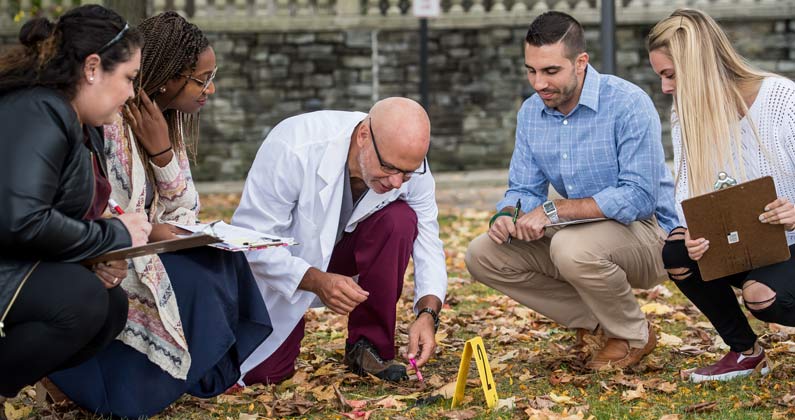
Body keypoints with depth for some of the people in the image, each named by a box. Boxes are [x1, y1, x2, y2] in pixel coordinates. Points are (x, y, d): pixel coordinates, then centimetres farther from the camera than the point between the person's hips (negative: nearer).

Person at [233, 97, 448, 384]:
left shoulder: (409, 160, -23)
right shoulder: (293, 148, -35)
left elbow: (428, 243, -17)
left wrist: (428, 313, -34)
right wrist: (316, 281, -43)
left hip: (347, 250, 3)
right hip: (283, 264, -2)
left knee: (400, 219, -28)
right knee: (261, 373, -13)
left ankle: (369, 344, -14)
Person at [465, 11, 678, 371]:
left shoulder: (628, 104, -21)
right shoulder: (531, 113, 2)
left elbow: (639, 196, -27)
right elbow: (524, 190, 7)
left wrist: (554, 211, -29)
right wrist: (507, 216, -18)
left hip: (646, 232, -7)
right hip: (582, 234, 7)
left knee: (572, 246, -37)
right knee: (482, 256, -6)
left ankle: (633, 336, -7)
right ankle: (597, 323, 1)